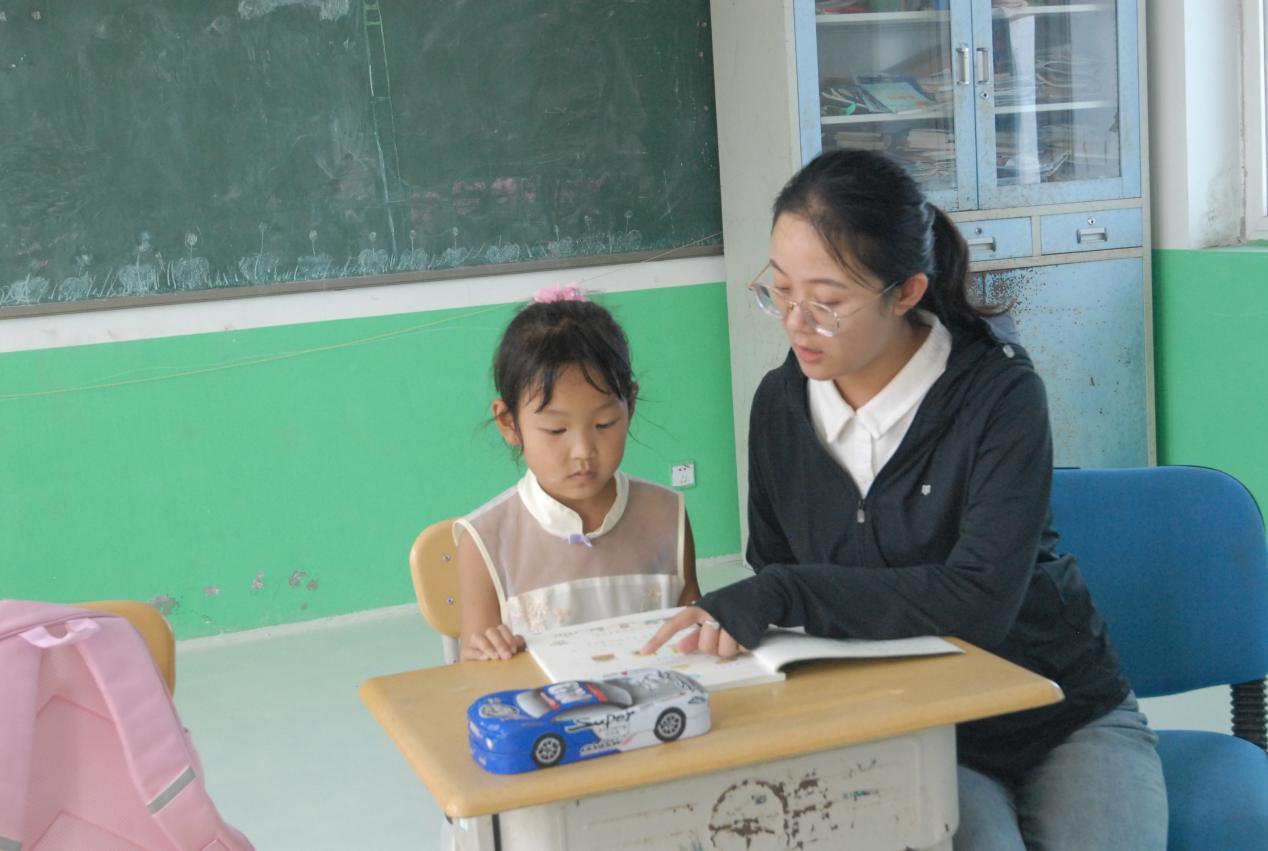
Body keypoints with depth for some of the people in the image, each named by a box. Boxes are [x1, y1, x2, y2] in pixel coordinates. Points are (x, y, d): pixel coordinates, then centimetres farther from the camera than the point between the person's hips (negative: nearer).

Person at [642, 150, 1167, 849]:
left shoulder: (998, 392, -15)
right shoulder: (780, 403, -2)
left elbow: (982, 599, -26)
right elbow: (772, 574, 9)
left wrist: (785, 595, -30)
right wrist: (730, 619, -13)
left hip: (1064, 718, -1)